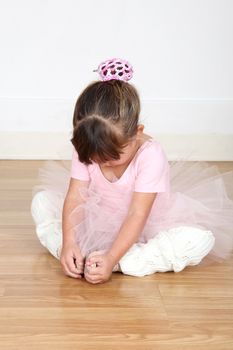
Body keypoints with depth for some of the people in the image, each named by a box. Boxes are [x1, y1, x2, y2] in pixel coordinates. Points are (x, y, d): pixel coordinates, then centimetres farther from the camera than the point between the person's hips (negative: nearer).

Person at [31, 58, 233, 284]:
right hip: (99, 220, 4)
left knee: (201, 239, -31)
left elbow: (137, 215, -30)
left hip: (145, 225, -3)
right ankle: (80, 255, -27)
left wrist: (111, 259, -38)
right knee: (42, 202, -8)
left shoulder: (150, 155, -29)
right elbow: (74, 197, -19)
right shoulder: (85, 149, -17)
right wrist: (68, 244, -34)